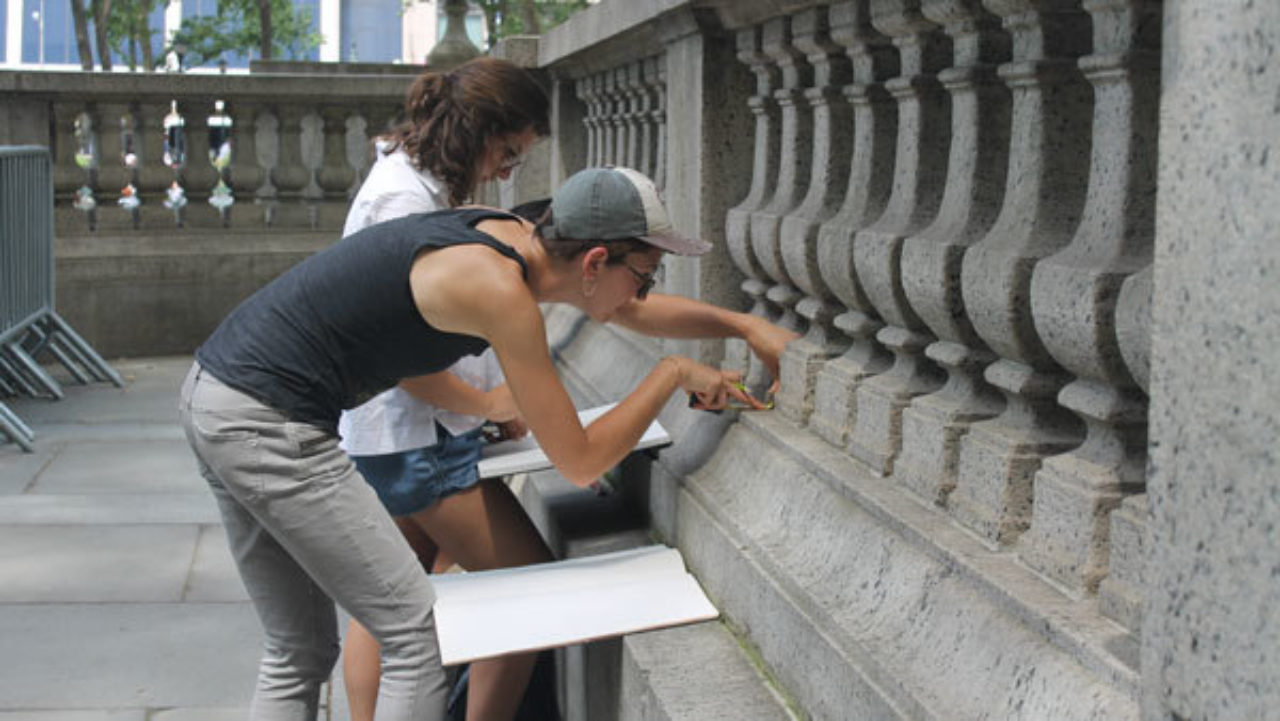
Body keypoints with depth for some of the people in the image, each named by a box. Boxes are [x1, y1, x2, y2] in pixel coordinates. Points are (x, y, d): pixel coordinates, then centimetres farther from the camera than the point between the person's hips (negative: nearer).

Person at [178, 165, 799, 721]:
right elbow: (580, 462, -13)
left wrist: (746, 325, 19)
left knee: (299, 655, 17)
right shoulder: (499, 288, -20)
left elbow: (635, 311, 23)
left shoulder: (515, 235, 6)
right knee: (416, 636, -2)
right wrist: (673, 374, -3)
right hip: (269, 422, -10)